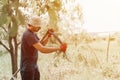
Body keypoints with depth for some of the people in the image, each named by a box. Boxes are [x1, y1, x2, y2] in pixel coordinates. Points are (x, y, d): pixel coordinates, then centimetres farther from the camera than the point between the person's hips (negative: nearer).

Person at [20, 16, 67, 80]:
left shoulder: (32, 33, 10)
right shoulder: (28, 35, -23)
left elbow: (41, 44, 14)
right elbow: (42, 49, -31)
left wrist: (48, 36, -2)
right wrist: (59, 48, -27)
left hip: (34, 66, 10)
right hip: (27, 68, -10)